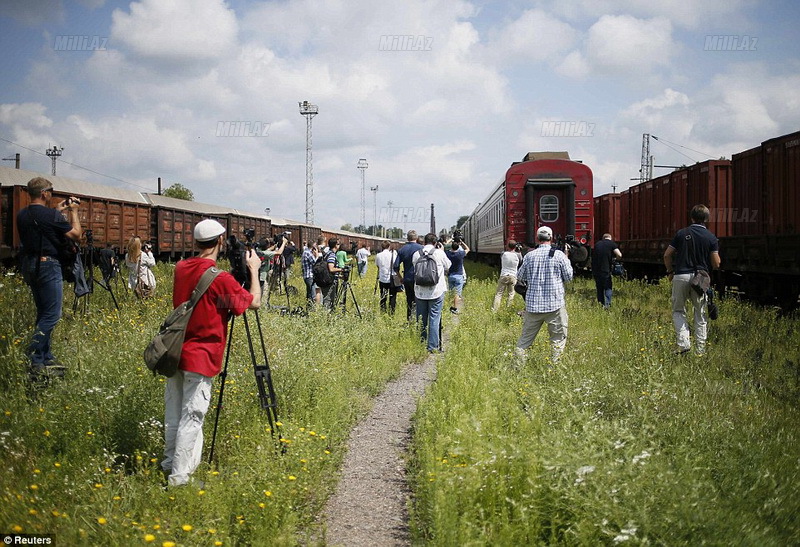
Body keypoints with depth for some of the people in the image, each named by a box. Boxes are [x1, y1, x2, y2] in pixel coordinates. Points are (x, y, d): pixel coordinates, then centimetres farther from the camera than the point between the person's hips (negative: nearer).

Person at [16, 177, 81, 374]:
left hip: (28, 266, 8)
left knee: (43, 313, 16)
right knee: (51, 315, -6)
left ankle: (46, 358, 19)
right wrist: (73, 212, 3)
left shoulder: (22, 215, 6)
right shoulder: (51, 215, -16)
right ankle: (35, 362, -11)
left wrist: (58, 211, 23)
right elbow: (76, 235, -8)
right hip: (47, 265, -8)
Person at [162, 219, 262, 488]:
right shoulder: (220, 278, -18)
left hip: (176, 352, 7)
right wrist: (253, 269, 4)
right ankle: (179, 477, 0)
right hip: (200, 357, -7)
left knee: (173, 414, 16)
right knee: (192, 417, -2)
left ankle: (170, 464, 28)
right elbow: (254, 302, -8)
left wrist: (237, 267, 16)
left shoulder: (181, 268, 4)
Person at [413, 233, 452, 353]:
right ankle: (433, 346, -2)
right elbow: (448, 266, 9)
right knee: (434, 318, 0)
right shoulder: (439, 253, -6)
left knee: (421, 319, 13)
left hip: (420, 292, 3)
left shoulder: (416, 254, 1)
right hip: (436, 291, -3)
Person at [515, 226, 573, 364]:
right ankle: (556, 364, 4)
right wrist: (567, 260, 16)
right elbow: (569, 276, 2)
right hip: (554, 304, -3)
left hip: (532, 304, 3)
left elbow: (520, 277, 11)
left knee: (526, 337, 11)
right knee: (558, 337, 7)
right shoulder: (559, 255, -6)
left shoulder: (529, 256, 1)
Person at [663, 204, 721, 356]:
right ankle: (700, 348, 11)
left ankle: (684, 343, -5)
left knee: (678, 311, 12)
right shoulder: (711, 238, 1)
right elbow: (716, 264, -2)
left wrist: (670, 271, 18)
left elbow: (667, 255, 2)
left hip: (681, 276, 0)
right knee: (701, 314, 12)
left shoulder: (681, 234, 2)